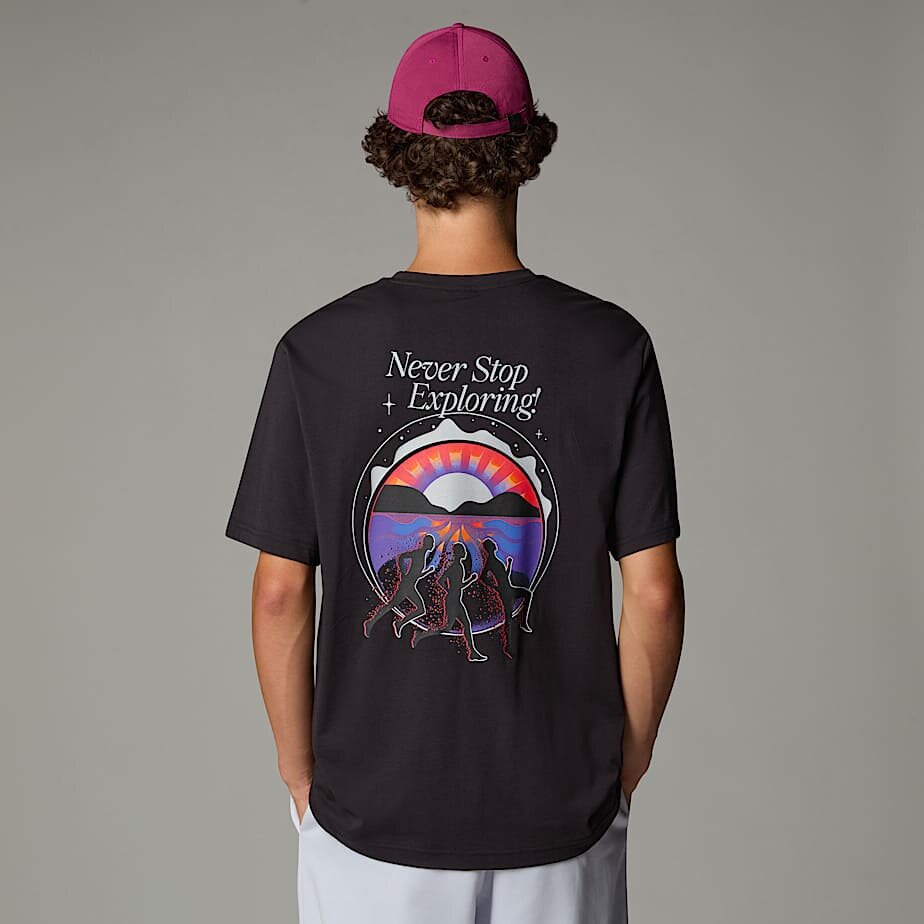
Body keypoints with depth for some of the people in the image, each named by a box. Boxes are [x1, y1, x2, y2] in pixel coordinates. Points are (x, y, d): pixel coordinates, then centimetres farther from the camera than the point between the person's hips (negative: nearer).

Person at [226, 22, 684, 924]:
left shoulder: (317, 351, -11)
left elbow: (281, 593, -7)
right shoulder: (611, 346, -11)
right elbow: (653, 591, -8)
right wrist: (626, 765, 7)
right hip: (559, 816, 1)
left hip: (370, 821, 0)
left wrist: (300, 772, 7)